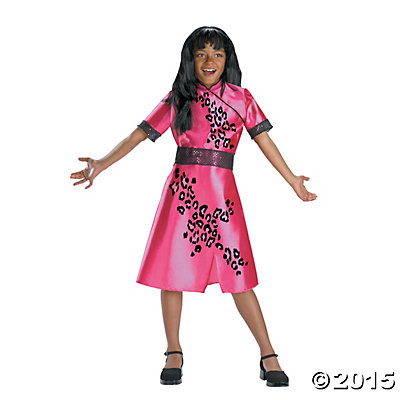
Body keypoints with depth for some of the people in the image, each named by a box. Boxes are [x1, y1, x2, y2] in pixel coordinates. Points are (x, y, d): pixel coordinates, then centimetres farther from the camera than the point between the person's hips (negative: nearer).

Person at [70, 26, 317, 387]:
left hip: (222, 193, -1)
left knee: (238, 276, -3)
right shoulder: (177, 99, 9)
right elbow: (140, 133, 6)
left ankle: (269, 357, 7)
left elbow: (264, 139, 7)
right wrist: (101, 165, -3)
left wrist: (292, 179, 2)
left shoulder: (241, 97, 9)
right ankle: (174, 354, 20)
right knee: (172, 270, 3)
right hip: (183, 190, 1)